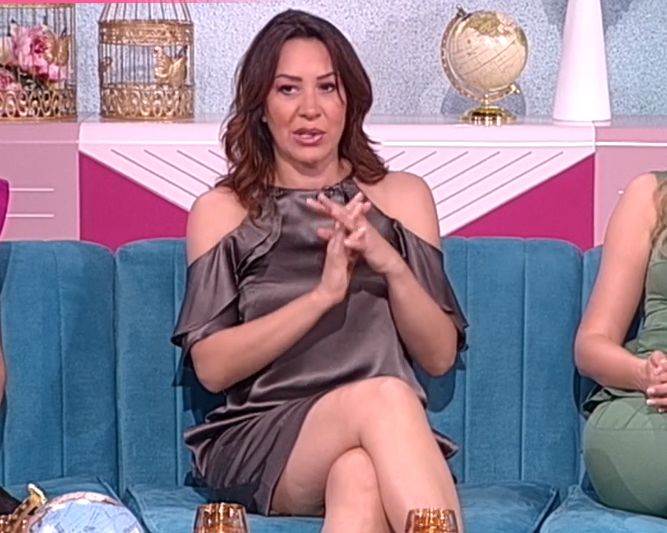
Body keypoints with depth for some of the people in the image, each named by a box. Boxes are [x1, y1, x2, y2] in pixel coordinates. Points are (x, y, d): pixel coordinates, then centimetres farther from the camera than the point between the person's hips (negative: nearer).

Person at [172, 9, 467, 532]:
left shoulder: (402, 196, 16)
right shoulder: (221, 211, 11)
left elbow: (440, 356, 10)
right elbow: (211, 366, -1)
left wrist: (391, 264, -9)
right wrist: (323, 294, -14)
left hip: (377, 436, 1)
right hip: (258, 443, -1)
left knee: (360, 479, -39)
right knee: (383, 395, -35)